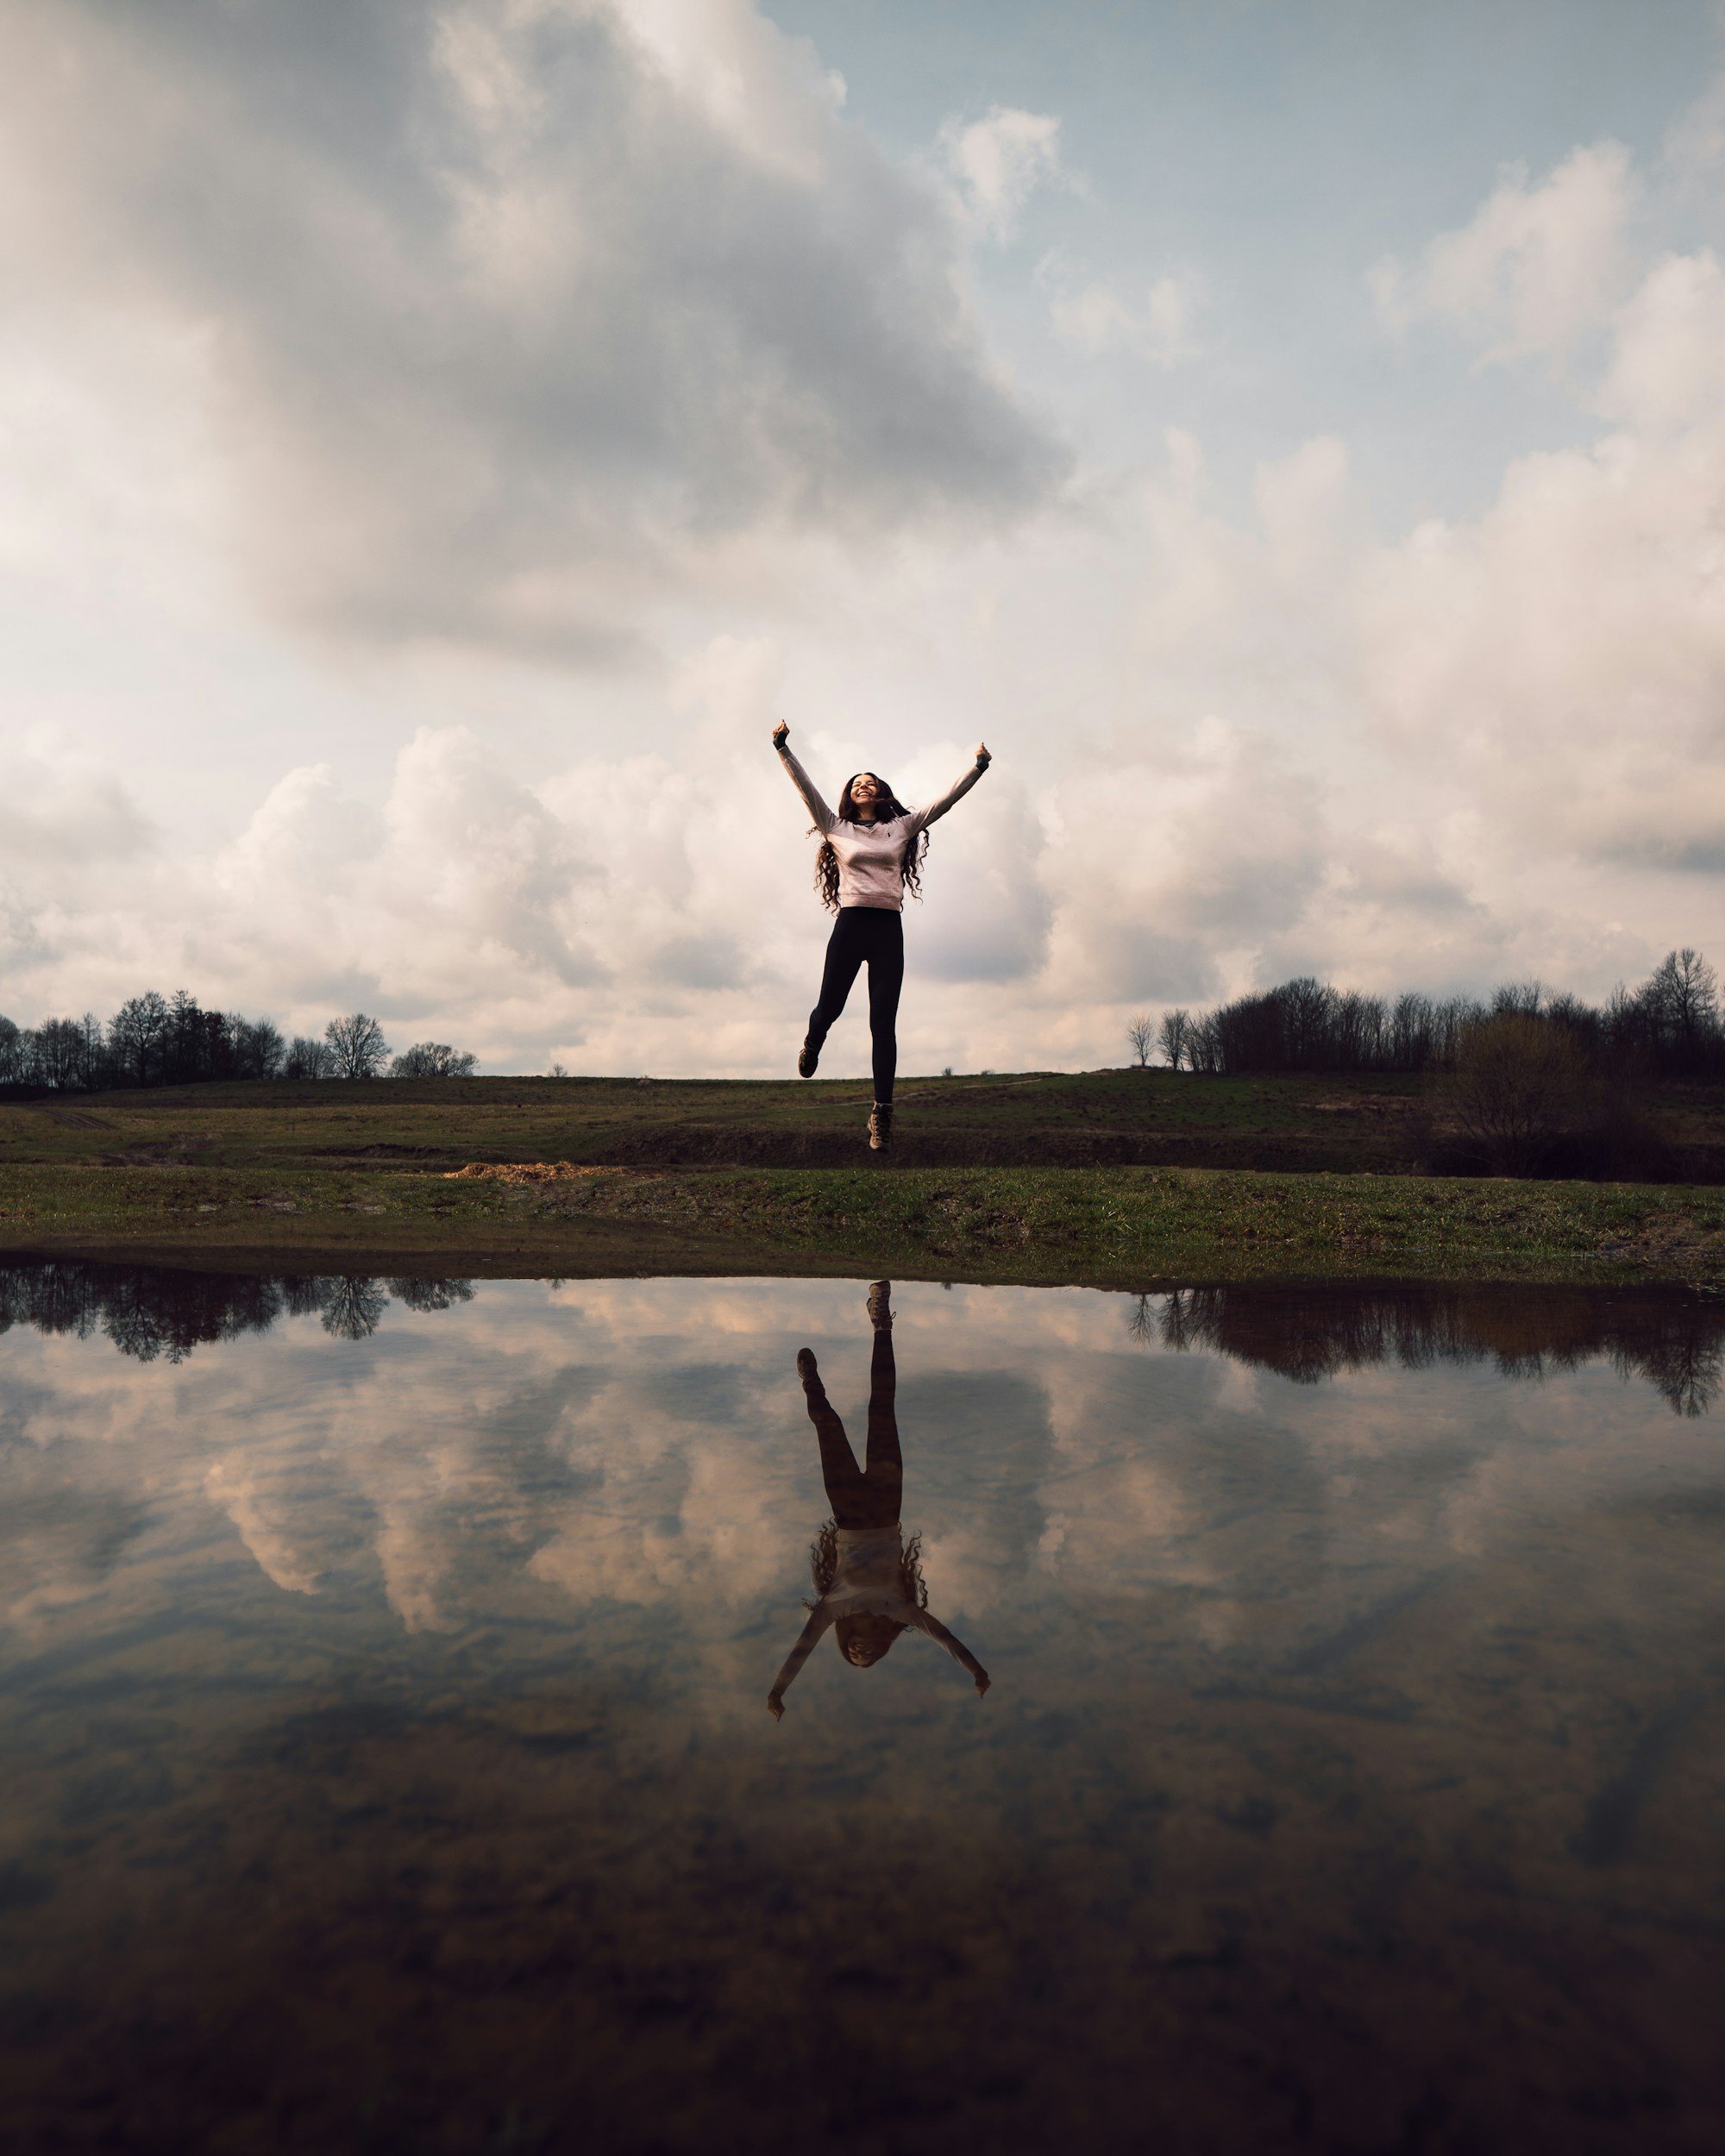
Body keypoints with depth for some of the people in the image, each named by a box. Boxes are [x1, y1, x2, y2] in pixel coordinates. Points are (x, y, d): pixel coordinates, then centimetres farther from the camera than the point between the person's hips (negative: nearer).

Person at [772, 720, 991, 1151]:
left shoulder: (902, 826, 14)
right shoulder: (836, 827, 11)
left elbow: (945, 800, 11)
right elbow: (805, 788, 5)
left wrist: (978, 768, 4)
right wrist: (783, 748, -2)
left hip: (889, 930, 1)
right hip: (850, 925, -1)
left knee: (884, 1025, -3)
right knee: (828, 1009, 1)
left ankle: (882, 1113, -1)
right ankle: (812, 1044, 41)